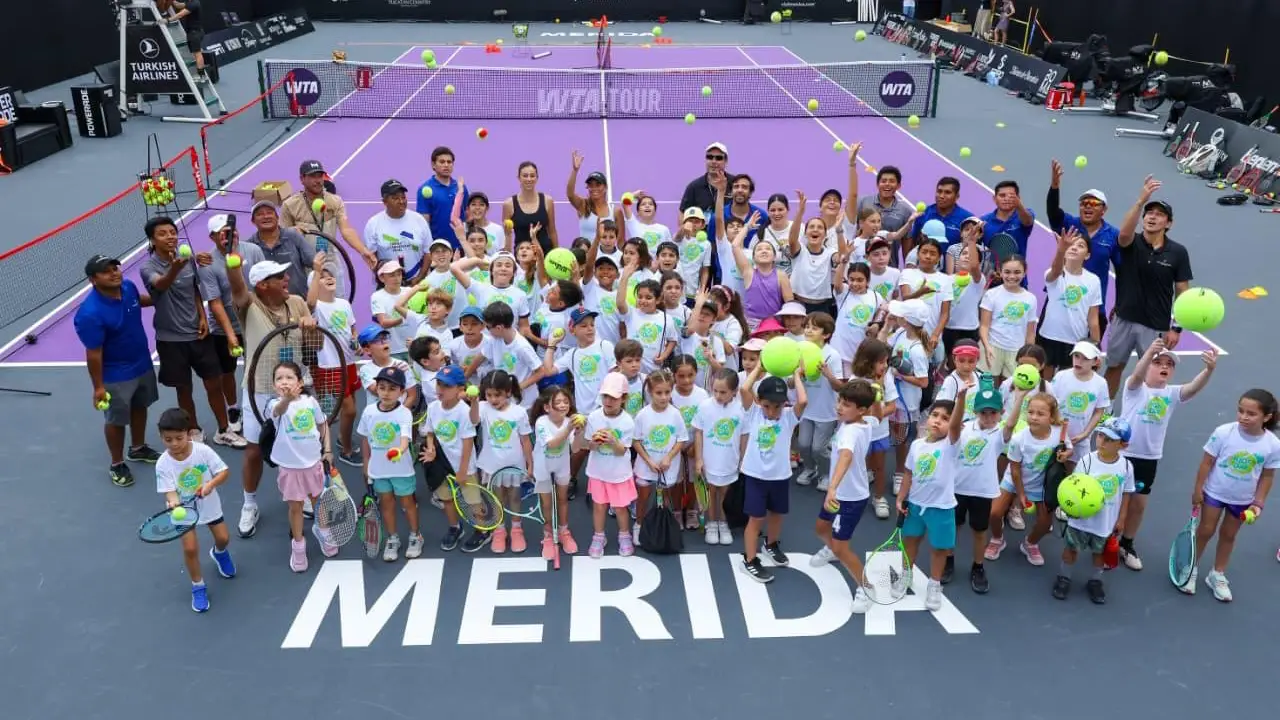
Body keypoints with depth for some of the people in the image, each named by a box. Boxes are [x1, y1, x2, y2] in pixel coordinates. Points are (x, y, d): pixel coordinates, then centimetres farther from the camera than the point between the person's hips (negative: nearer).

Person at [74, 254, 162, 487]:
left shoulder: (128, 286, -13)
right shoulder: (90, 314, -32)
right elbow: (93, 354, -24)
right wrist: (98, 387, -17)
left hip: (143, 364, 7)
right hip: (116, 376, -7)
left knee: (139, 407, 26)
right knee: (116, 420, 11)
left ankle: (138, 448, 49)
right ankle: (117, 464, 32)